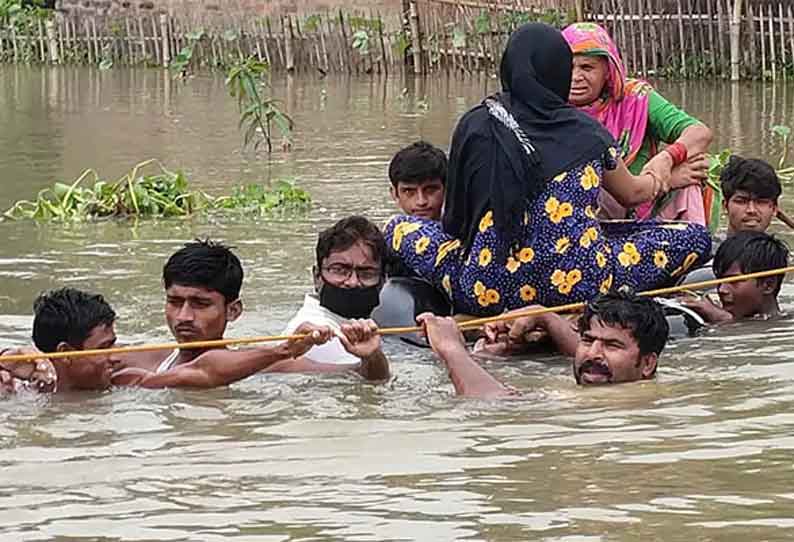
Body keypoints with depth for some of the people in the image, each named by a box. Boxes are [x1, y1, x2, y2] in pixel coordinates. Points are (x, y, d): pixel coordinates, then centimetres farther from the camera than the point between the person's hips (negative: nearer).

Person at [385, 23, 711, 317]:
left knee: (401, 228, 26)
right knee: (696, 236, 15)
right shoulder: (589, 133, 7)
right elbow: (633, 194, 27)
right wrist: (660, 174, 51)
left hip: (486, 293, 1)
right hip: (583, 289, -1)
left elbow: (455, 221, 13)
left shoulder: (476, 126, 4)